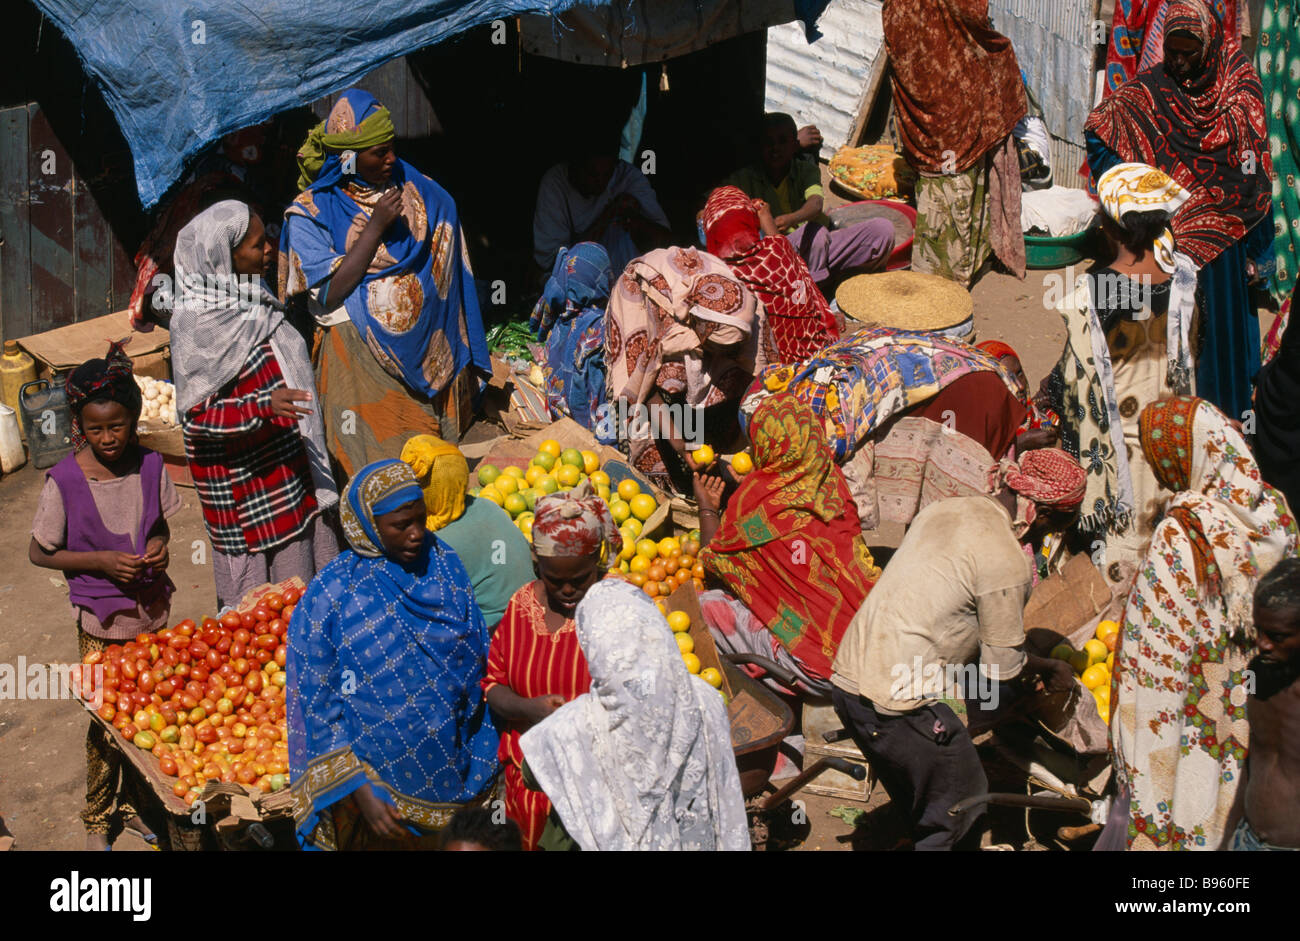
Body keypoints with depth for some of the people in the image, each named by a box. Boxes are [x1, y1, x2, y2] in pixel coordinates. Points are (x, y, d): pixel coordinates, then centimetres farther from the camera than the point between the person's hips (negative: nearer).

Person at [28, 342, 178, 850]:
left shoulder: (150, 465, -5)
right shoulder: (64, 480, -15)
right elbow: (39, 552, -7)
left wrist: (159, 545, -9)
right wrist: (100, 562, -18)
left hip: (152, 609, 3)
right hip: (101, 621, -3)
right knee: (107, 720, 4)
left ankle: (133, 803, 33)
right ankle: (97, 817, 25)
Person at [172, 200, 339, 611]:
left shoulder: (250, 302, 7)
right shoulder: (199, 326, -20)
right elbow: (197, 415, -20)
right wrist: (263, 407, -33)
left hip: (291, 469, 9)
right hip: (244, 481, -8)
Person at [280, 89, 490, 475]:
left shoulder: (420, 192, 8)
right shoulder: (311, 213, -3)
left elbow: (448, 270, 12)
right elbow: (329, 295, -11)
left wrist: (462, 356, 7)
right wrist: (375, 228, -13)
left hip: (427, 353, 4)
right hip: (361, 359, -3)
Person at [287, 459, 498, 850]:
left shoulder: (444, 564, -4)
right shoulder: (329, 596, -15)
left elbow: (477, 662, 3)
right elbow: (318, 706, -11)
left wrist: (482, 763, 3)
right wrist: (360, 793, -15)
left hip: (452, 771, 4)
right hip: (376, 785, -3)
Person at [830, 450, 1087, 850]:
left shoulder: (946, 509, 11)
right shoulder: (1007, 561, -14)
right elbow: (1004, 671, -6)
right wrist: (1049, 669, 16)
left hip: (846, 675, 9)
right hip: (896, 701, -9)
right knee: (963, 798, 9)